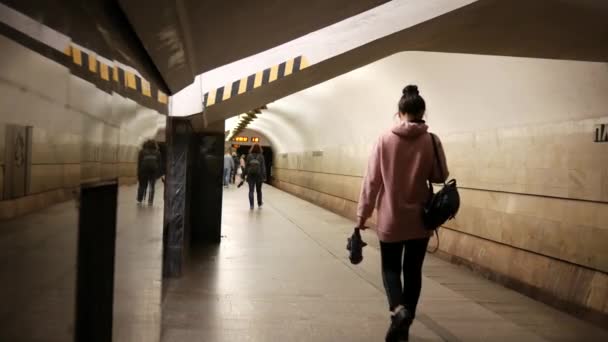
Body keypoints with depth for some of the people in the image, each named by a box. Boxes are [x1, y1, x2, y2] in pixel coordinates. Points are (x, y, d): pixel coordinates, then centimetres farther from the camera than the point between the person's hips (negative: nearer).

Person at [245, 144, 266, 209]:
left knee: (251, 190, 2)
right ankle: (259, 204, 28)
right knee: (259, 190, 16)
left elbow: (246, 166, 1)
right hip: (259, 175, 0)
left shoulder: (249, 156, 0)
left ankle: (251, 205, -7)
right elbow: (263, 167, -4)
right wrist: (264, 177, -2)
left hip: (250, 175, 0)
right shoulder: (261, 156, -3)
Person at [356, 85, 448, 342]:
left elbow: (372, 180, -5)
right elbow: (440, 177, 0)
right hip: (420, 219, 1)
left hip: (390, 218, -1)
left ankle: (398, 308, -13)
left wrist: (362, 213, 3)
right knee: (413, 270, 13)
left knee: (390, 267, 14)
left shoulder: (385, 140, -7)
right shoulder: (431, 141, -7)